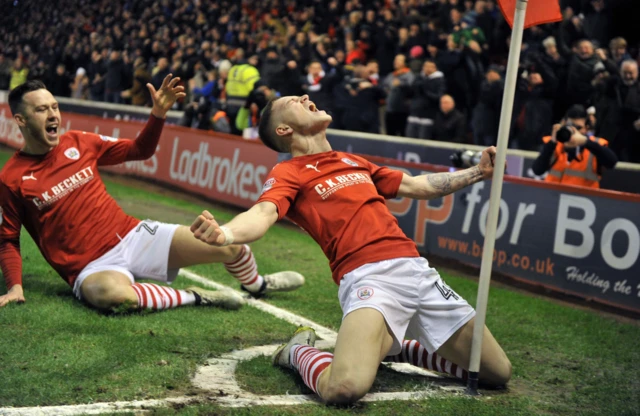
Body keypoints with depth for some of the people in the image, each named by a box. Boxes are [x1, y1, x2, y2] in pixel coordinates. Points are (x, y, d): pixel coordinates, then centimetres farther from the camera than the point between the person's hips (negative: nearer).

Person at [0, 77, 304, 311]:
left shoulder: (78, 142, 6)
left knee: (230, 243, -8)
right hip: (93, 267, -4)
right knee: (114, 295, -44)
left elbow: (140, 150, 16)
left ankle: (257, 285, 27)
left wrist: (158, 113, 0)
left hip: (134, 236, 5)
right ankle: (197, 297, -17)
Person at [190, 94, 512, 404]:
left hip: (419, 271, 7)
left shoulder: (353, 162, 24)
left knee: (498, 373, 10)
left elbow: (417, 186, 34)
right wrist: (224, 233, -39)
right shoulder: (289, 172, 3)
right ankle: (299, 351, 4)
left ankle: (393, 347, 27)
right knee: (344, 389, -32)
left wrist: (479, 172, 33)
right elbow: (263, 214, -17)